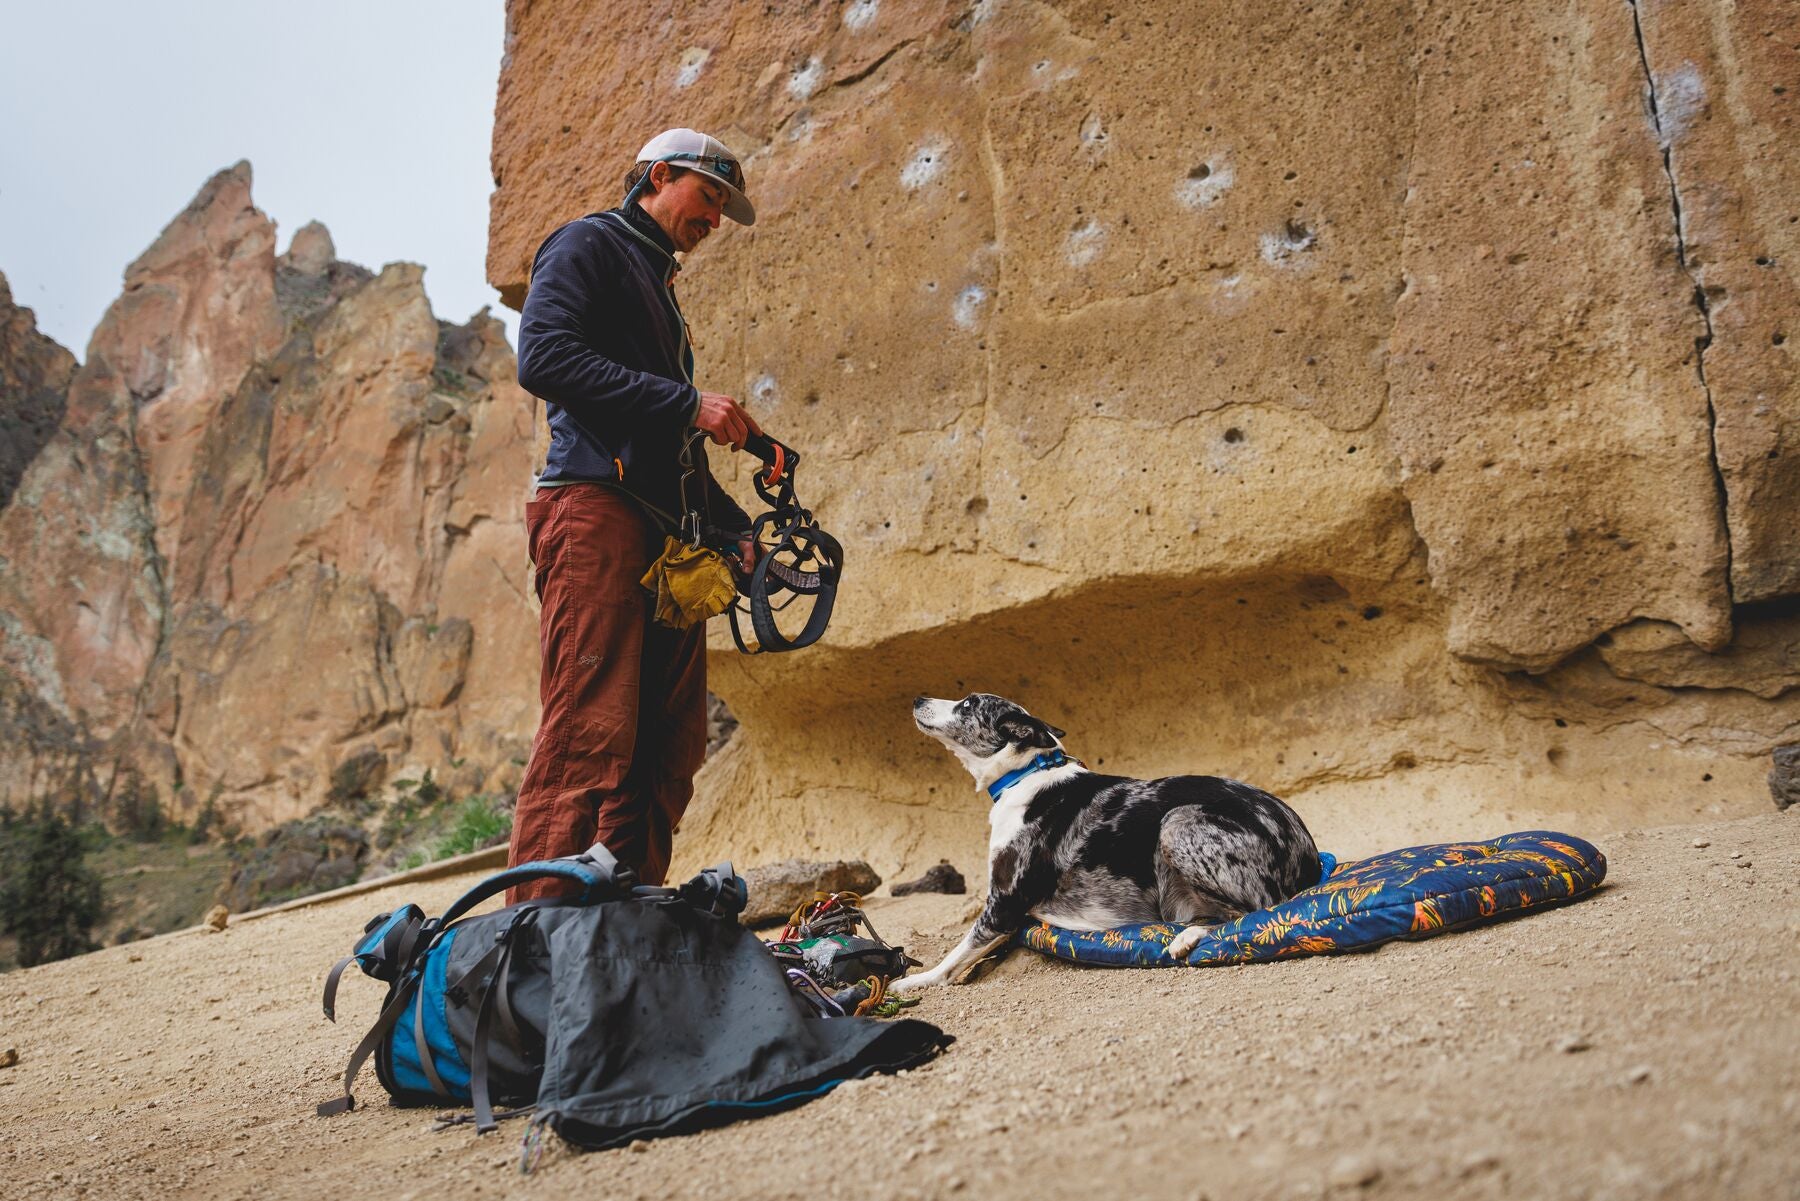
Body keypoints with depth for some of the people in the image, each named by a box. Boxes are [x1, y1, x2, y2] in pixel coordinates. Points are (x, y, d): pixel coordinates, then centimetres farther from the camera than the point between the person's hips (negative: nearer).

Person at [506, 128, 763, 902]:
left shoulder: (658, 285, 32)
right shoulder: (588, 245, 7)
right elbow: (544, 358, -13)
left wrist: (732, 526, 17)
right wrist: (688, 404, -14)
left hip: (668, 534, 9)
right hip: (596, 507, -9)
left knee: (668, 747, 3)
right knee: (589, 735, -16)